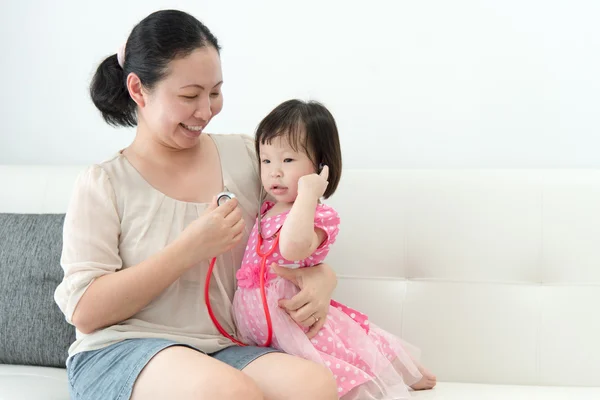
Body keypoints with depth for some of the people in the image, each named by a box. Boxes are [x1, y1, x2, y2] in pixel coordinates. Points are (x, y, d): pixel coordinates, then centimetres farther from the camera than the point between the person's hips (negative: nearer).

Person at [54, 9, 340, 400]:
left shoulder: (245, 155, 11)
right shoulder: (102, 184, 2)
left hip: (225, 351, 3)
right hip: (119, 353, -3)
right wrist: (189, 250, -14)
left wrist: (322, 277, -6)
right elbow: (85, 313, -7)